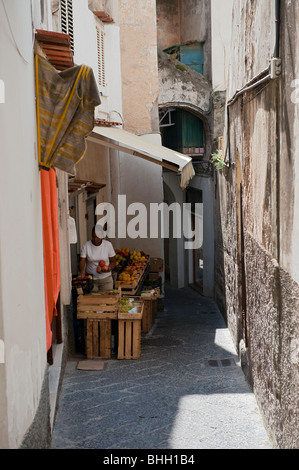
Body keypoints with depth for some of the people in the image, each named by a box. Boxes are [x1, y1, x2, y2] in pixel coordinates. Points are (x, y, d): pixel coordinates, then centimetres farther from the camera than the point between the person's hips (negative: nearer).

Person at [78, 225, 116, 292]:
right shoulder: (86, 245, -5)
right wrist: (81, 271, -29)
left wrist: (109, 268, -17)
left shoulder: (108, 245, -3)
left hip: (106, 279, 1)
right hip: (90, 279, -1)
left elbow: (113, 261, 3)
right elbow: (82, 261, -10)